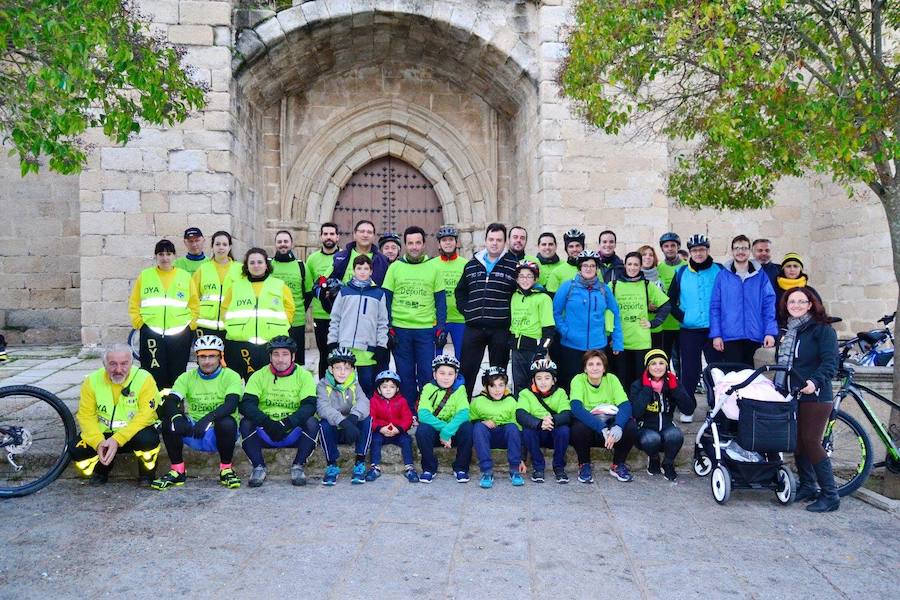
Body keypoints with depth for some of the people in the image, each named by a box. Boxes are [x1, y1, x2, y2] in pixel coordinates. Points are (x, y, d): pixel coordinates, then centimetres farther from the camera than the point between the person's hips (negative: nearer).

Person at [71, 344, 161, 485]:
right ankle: (101, 469, 15)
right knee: (77, 451, -20)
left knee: (148, 439, -35)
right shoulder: (93, 380, -8)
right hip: (103, 434, 3)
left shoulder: (144, 379, -18)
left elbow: (145, 416, -23)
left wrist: (117, 440, -31)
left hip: (134, 433, -3)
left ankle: (146, 473, -1)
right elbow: (86, 415, -8)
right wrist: (99, 442, -25)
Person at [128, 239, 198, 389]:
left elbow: (195, 305, 10)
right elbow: (134, 305, 10)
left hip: (180, 335, 0)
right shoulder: (144, 276, 9)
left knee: (177, 376, 4)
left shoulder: (185, 276, 9)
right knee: (154, 376, -3)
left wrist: (191, 326, 1)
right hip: (151, 334, 0)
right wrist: (139, 324, 0)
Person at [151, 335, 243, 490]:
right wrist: (177, 417, -33)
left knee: (227, 422, -35)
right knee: (169, 421, -21)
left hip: (219, 434, -3)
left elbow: (231, 404, -21)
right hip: (193, 433, 3)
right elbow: (170, 402, -10)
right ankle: (177, 471, -7)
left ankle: (226, 470, -12)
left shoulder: (231, 376, -4)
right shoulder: (187, 377, 5)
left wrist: (209, 418, -39)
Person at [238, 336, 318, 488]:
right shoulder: (259, 376, 2)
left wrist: (288, 423, -29)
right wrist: (267, 422, -28)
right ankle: (259, 467, -11)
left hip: (293, 433, -1)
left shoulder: (304, 376, -1)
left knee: (312, 423, -28)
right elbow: (246, 404, -10)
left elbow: (309, 405, -13)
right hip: (264, 434, 1)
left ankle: (298, 466, -12)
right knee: (246, 423, -25)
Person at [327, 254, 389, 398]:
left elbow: (382, 322, 6)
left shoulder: (379, 294, 8)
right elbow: (335, 319, 9)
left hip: (368, 349, -1)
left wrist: (381, 346, 0)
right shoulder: (344, 292, 9)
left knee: (368, 384, 3)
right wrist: (332, 342, 3)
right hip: (344, 347, 1)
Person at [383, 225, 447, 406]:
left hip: (426, 329, 0)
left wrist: (441, 327, -2)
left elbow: (440, 300, 6)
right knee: (405, 373, 8)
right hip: (400, 329, 0)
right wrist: (387, 328, -1)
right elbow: (386, 299, 5)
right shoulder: (395, 267, 5)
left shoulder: (433, 267, 5)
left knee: (427, 374, 2)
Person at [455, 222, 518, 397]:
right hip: (474, 328, 3)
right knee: (466, 371, 4)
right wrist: (466, 310, 7)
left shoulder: (514, 266, 0)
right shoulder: (471, 265, 12)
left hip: (501, 330, -2)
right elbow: (460, 291, 21)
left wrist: (509, 315, -5)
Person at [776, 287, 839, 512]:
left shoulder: (822, 329, -6)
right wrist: (778, 387, 16)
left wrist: (815, 381, -31)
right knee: (797, 443, 10)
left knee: (811, 443, -9)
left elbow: (830, 362, -16)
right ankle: (807, 487, 23)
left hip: (814, 396, -7)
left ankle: (830, 495, -1)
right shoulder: (786, 330, 16)